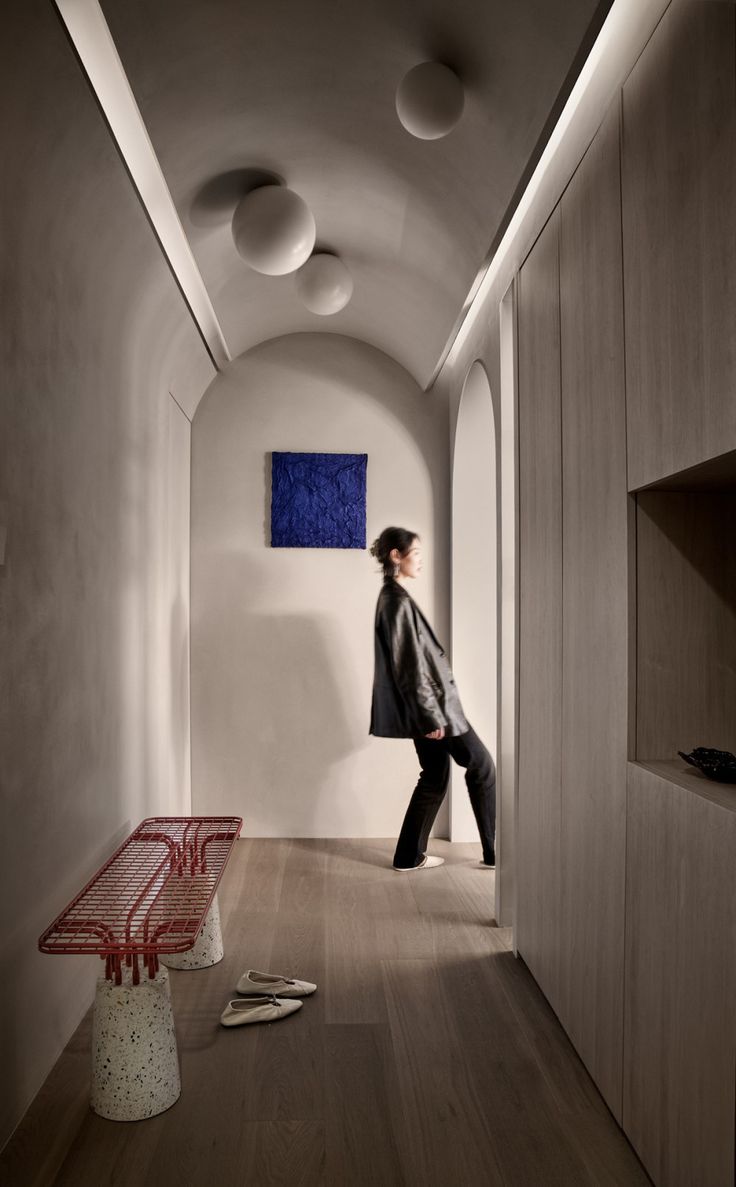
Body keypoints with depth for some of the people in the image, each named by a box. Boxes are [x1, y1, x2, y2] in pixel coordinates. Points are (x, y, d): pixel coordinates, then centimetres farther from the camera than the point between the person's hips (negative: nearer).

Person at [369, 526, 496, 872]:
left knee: (434, 777, 14)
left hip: (429, 704, 10)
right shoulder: (398, 601, -18)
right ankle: (494, 853, 13)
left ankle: (410, 856, 20)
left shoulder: (393, 597, 13)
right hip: (432, 704, -10)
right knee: (481, 766, 3)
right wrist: (431, 715, -20)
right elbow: (411, 667, -21)